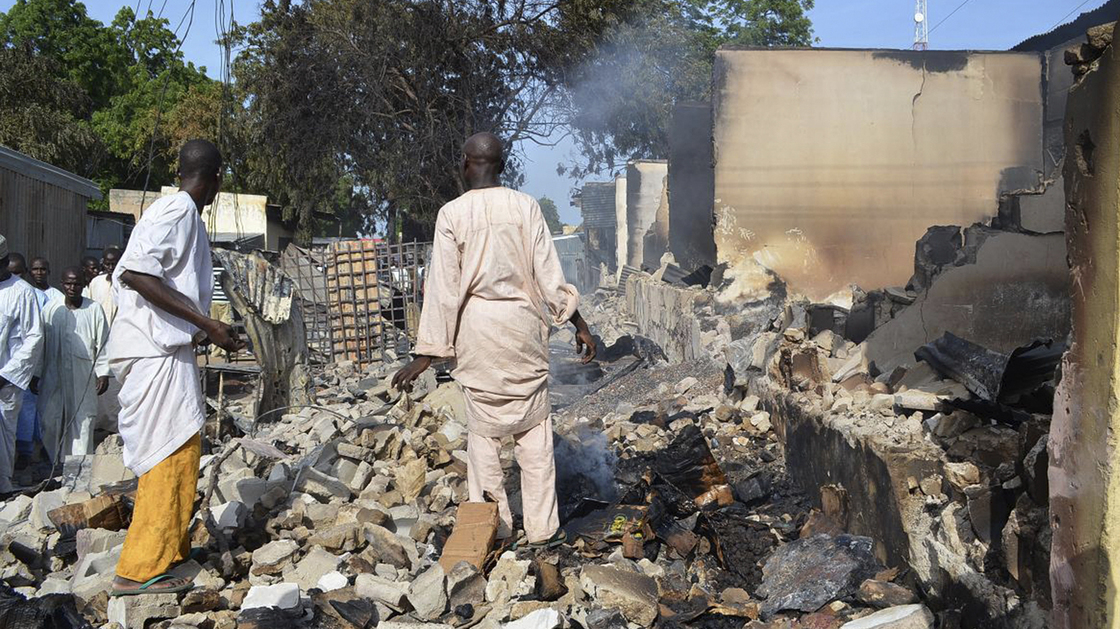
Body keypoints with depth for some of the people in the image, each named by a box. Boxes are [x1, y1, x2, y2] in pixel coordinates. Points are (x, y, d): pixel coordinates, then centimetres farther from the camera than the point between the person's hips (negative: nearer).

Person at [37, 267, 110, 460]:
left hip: (84, 378, -2)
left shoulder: (94, 310, 0)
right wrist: (36, 374, 11)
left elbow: (102, 344, 2)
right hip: (54, 377, 2)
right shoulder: (50, 309, 5)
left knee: (83, 421, -1)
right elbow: (41, 344, 11)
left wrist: (103, 373, -2)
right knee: (50, 421, 2)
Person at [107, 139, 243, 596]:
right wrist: (205, 323, -23)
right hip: (157, 349, -10)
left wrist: (210, 332, 29)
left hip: (160, 349, 10)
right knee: (172, 451, -9)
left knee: (174, 452, 16)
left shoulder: (174, 210, 19)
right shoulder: (179, 209, -10)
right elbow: (136, 272, -22)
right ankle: (141, 569, -6)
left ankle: (169, 549, 26)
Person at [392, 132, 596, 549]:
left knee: (483, 430, 9)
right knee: (534, 429, 8)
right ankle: (542, 529, 12)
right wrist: (578, 323, 8)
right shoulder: (525, 206, -1)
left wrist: (427, 354, -1)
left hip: (477, 327, -1)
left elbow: (443, 287, -6)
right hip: (523, 321, 1)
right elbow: (549, 273, -1)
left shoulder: (451, 214, -5)